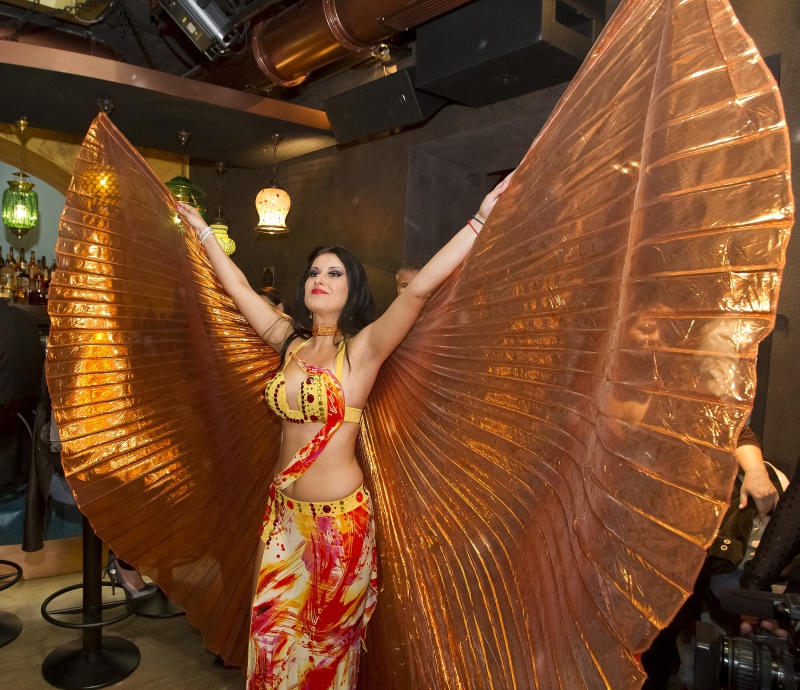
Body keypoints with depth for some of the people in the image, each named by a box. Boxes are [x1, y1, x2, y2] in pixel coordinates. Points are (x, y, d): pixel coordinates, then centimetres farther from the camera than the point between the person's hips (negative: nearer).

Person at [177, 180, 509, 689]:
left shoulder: (363, 347, -12)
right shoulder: (291, 341, 3)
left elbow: (419, 288, -24)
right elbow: (237, 286, 10)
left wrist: (481, 218, -28)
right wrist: (200, 226, 18)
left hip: (339, 518, -4)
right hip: (284, 512, 5)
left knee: (329, 638, 16)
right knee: (274, 634, 18)